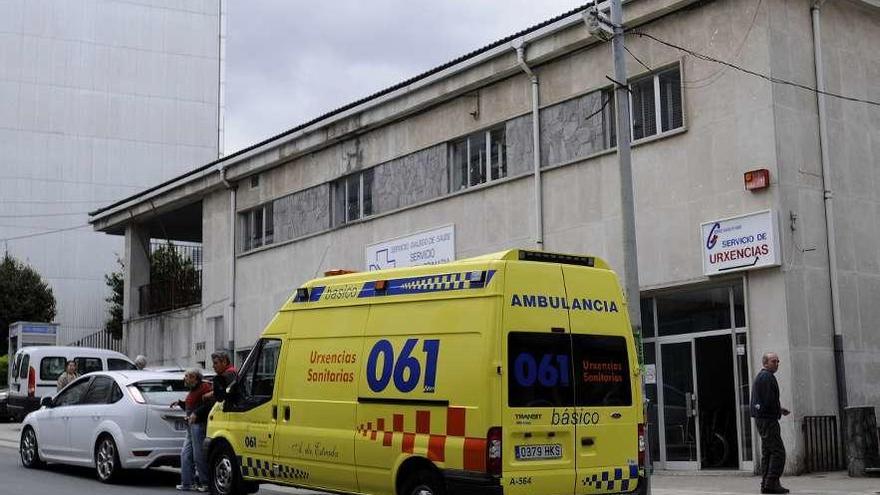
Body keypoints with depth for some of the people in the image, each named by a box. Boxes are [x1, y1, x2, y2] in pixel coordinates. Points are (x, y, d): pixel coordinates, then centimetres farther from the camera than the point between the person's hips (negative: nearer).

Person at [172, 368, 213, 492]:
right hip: (191, 426, 11)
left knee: (199, 456, -8)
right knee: (185, 454, 10)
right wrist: (180, 403, 14)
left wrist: (196, 413, -24)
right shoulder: (193, 390, 22)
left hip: (199, 425, -11)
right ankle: (187, 483, 15)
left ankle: (205, 483, -2)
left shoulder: (204, 387, -9)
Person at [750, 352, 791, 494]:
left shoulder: (760, 376, 19)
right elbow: (769, 400, -21)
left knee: (767, 452, 11)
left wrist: (779, 409, 14)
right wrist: (779, 410, -2)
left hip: (762, 419, 11)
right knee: (778, 451, -11)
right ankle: (771, 483, -13)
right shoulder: (767, 377, -14)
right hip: (767, 419, -11)